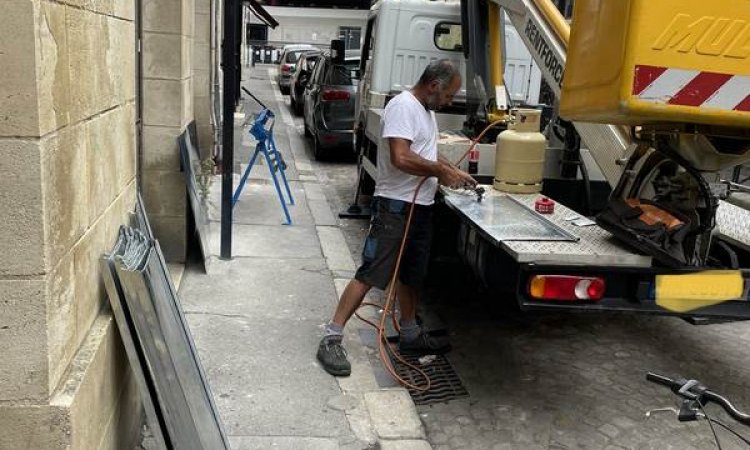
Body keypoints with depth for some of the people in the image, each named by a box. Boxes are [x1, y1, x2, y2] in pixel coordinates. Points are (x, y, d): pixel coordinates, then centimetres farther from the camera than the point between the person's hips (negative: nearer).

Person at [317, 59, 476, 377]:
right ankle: (332, 338, -3)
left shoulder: (427, 110, 16)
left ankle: (410, 335, 32)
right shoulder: (403, 106, -15)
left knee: (412, 276, 18)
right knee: (370, 275, -9)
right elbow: (401, 158, -27)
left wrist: (454, 171, 17)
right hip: (395, 207, -10)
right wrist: (440, 170, -15)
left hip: (421, 207, 10)